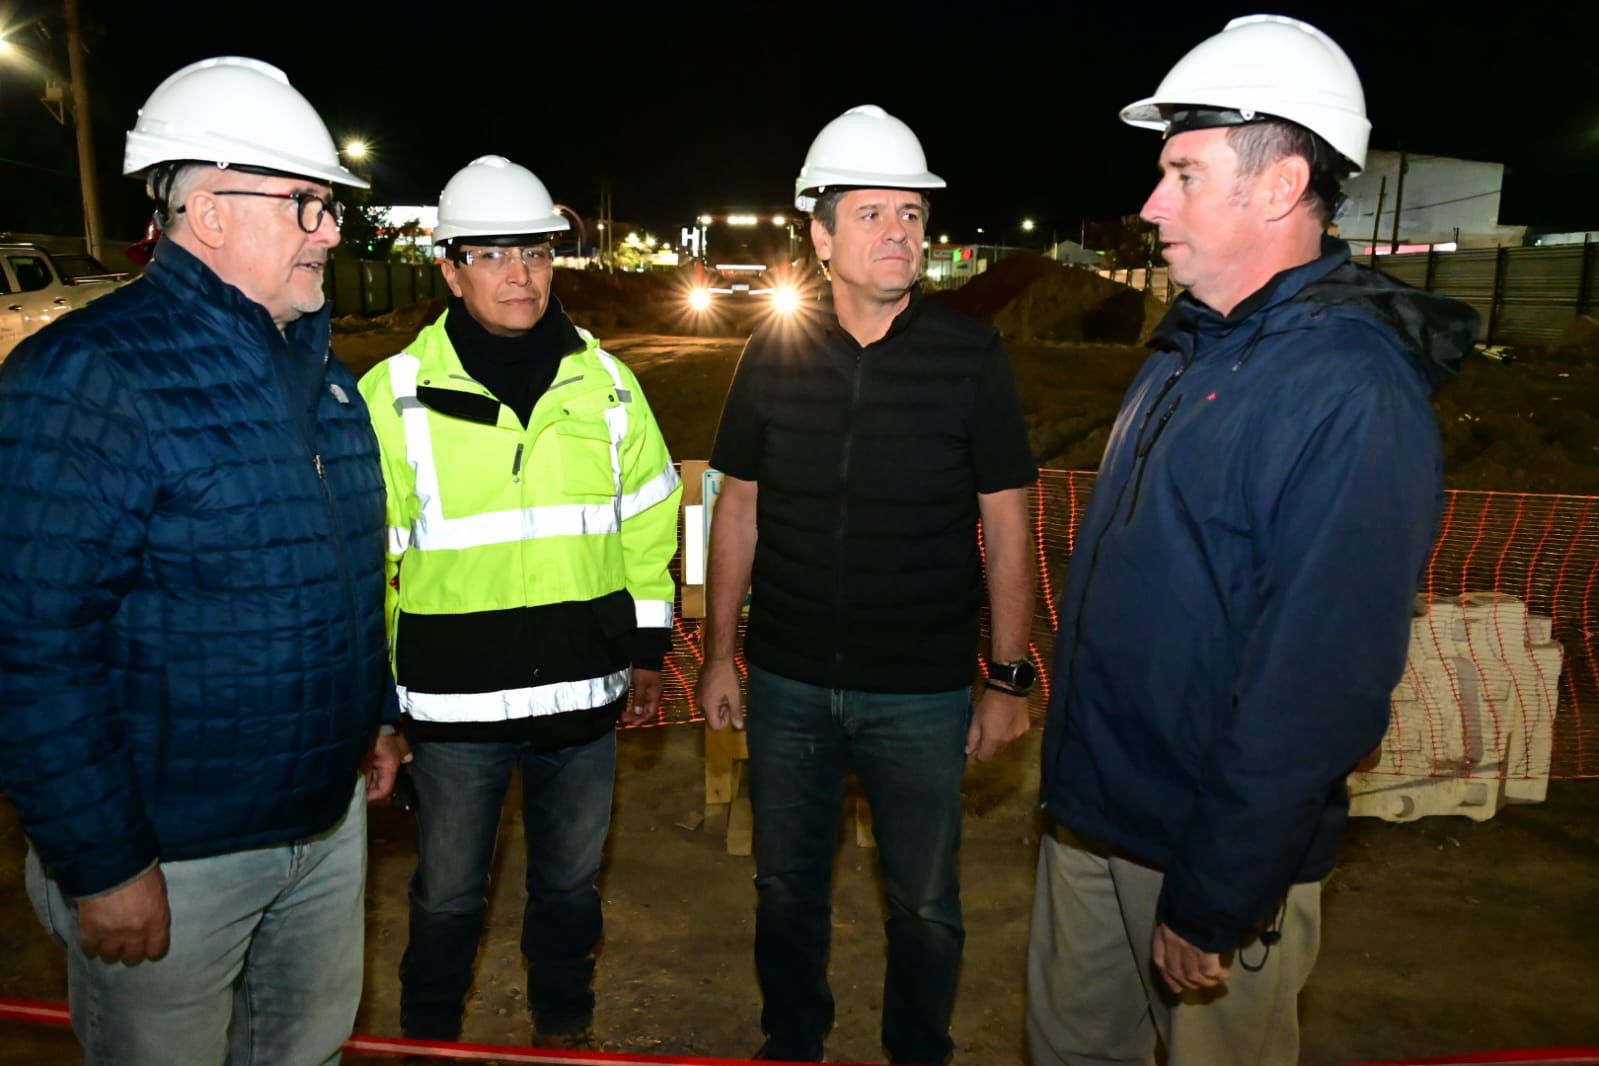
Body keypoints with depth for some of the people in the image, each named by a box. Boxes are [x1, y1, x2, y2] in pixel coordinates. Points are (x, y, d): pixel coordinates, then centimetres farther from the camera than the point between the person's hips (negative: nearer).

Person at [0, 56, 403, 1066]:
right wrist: (100, 864, -19)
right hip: (172, 853, -7)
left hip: (330, 819, 7)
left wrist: (377, 716, 17)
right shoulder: (86, 375, -20)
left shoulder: (317, 365, 6)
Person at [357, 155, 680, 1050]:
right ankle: (429, 1035, 42)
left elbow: (648, 523, 8)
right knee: (448, 894, 16)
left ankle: (567, 1023, 44)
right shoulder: (395, 393, -7)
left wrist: (649, 649, 9)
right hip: (455, 705, -2)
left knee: (571, 879, 20)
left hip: (585, 693, 2)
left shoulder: (606, 382, 1)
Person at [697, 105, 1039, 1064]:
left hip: (923, 694, -2)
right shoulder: (775, 354, -1)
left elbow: (1007, 527, -4)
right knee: (787, 889, 19)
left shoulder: (972, 355, -7)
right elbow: (739, 510, 5)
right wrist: (720, 653, 5)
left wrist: (1010, 679, -5)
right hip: (788, 684, 2)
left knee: (925, 907, 13)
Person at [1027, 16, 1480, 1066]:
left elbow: (1317, 692, -24)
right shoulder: (1191, 350, 7)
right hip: (1091, 818, 8)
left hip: (1212, 858, -8)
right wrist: (1073, 770, 14)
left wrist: (1214, 904, -19)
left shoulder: (1353, 392, -22)